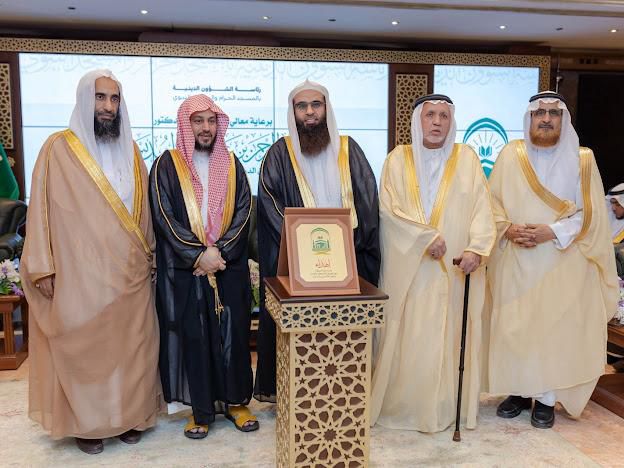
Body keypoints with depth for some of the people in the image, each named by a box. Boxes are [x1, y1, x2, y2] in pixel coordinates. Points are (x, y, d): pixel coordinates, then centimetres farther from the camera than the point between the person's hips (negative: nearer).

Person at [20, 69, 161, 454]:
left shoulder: (130, 150, 10)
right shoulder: (59, 148, -5)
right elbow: (42, 209, -5)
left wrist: (149, 254, 16)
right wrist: (42, 267, -8)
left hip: (130, 271, 4)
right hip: (82, 271, -4)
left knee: (130, 343, 9)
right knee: (84, 346, 5)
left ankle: (129, 414, 24)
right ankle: (86, 421, 21)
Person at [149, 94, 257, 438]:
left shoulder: (231, 164, 9)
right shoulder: (167, 165, 1)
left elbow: (243, 212, 1)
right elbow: (164, 217, -7)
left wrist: (219, 251, -12)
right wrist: (198, 254, -16)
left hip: (229, 265, 2)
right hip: (185, 268, -2)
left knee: (233, 333, 6)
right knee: (193, 336, 3)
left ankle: (235, 401, 21)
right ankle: (201, 408, 15)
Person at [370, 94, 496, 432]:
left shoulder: (466, 158, 6)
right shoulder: (398, 159, 4)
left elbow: (482, 208, -1)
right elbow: (389, 209, -5)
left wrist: (476, 249, -16)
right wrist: (426, 238, -15)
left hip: (454, 267, 1)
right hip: (408, 268, -1)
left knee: (448, 336, 5)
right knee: (406, 338, 4)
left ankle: (444, 408, 16)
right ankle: (400, 405, 16)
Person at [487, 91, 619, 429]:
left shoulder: (581, 160, 2)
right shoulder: (510, 155, 5)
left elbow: (591, 213, -2)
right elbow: (492, 202, 6)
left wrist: (553, 232, -16)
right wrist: (507, 228, -13)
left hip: (561, 262, -1)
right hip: (514, 261, 1)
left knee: (555, 326, 1)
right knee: (513, 325, 4)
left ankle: (547, 398, 14)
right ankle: (519, 391, 20)